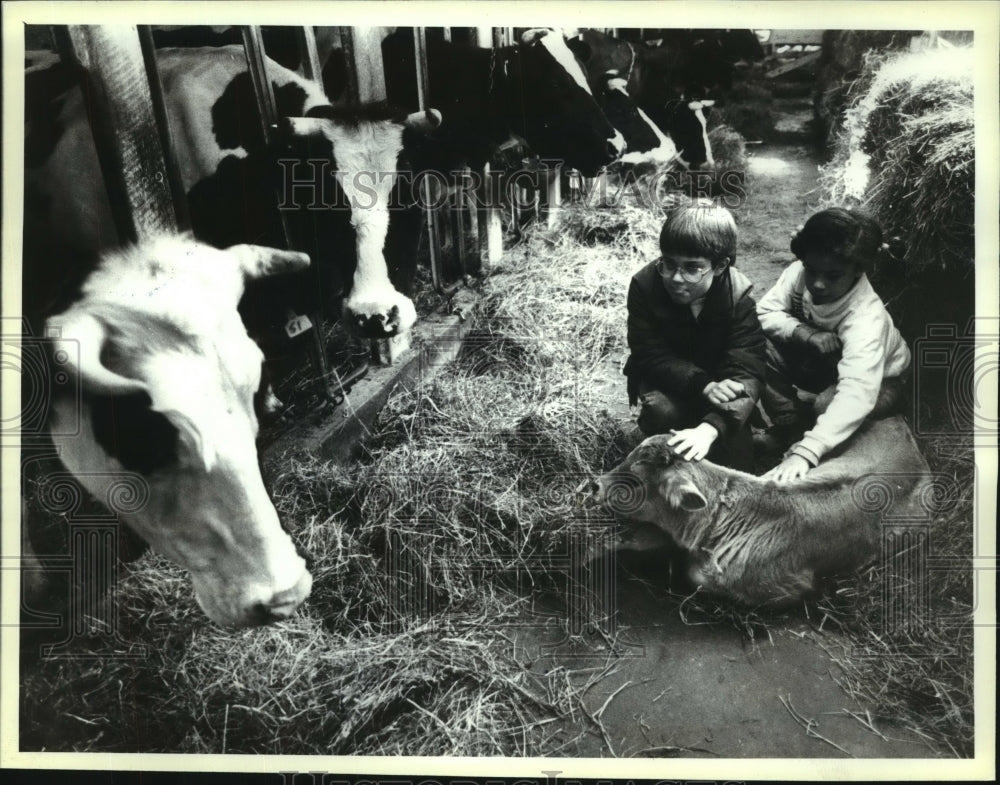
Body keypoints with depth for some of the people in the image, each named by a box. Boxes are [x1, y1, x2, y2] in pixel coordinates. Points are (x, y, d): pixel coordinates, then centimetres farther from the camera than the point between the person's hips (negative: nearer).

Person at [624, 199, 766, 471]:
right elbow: (650, 355, -23)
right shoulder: (644, 285, -26)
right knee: (662, 410, -31)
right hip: (664, 378, 1)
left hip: (717, 379, 0)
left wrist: (709, 429, -52)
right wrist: (703, 385, -41)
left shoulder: (738, 297, -26)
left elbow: (745, 372, -34)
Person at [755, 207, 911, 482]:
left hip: (878, 378, -4)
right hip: (822, 361, 5)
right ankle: (788, 428, -4)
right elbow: (765, 311, -17)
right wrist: (804, 333, -40)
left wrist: (804, 453, -63)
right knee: (764, 350, -22)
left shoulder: (866, 319, -41)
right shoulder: (801, 273, -27)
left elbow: (856, 393, -52)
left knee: (830, 404, -36)